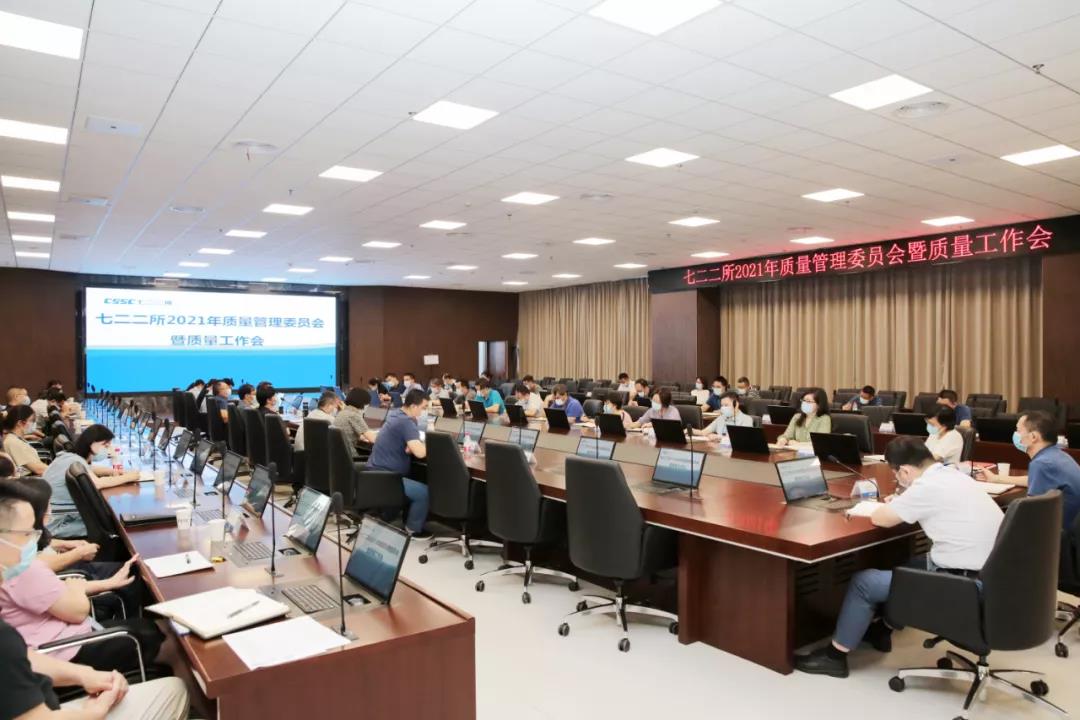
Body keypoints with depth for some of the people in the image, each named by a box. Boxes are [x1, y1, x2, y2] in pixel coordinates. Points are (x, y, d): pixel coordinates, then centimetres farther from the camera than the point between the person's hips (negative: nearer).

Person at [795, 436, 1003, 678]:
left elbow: (880, 519, -14)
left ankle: (835, 656, 13)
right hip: (984, 572, 9)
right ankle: (882, 630, 40)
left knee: (863, 582, -1)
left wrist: (889, 506, 7)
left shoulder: (928, 486, -21)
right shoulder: (952, 475, 7)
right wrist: (900, 504, 13)